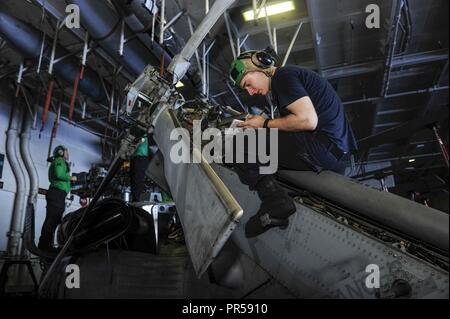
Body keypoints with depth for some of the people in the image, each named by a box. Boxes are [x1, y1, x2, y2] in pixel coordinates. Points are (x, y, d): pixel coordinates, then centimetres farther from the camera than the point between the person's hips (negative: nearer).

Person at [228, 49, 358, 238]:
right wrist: (257, 124, 11)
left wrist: (265, 124, -6)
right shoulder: (290, 75, 24)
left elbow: (308, 120, -19)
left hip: (323, 146, -11)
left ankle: (275, 202, -21)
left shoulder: (283, 76, -6)